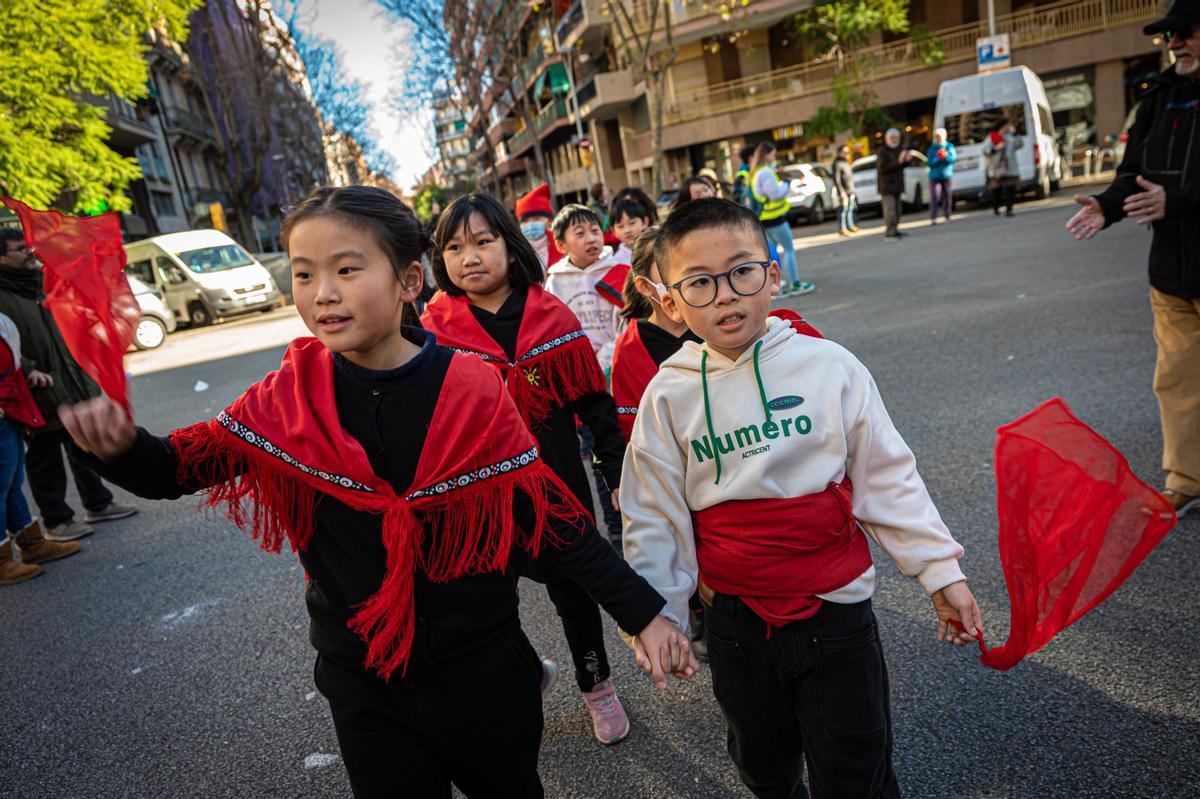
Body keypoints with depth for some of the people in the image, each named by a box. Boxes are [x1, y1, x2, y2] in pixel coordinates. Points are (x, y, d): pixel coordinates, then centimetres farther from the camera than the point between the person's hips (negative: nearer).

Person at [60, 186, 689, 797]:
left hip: (481, 671, -1)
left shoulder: (472, 390, -15)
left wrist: (642, 612, -11)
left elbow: (551, 518, -11)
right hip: (360, 684, 2)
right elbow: (176, 469, -3)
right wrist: (118, 445, -26)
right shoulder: (287, 398, -8)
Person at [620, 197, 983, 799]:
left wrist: (940, 572, 0)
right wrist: (657, 611, -5)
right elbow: (653, 516, -2)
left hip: (836, 609, -1)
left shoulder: (831, 367, -9)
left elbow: (888, 479, -1)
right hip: (736, 620, 2)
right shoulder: (668, 395, -8)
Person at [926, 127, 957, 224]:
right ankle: (933, 218, -17)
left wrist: (946, 156, -22)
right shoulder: (932, 148, 1)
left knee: (947, 196, 8)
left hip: (947, 175, 2)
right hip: (935, 175, -2)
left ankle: (947, 216, 22)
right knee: (934, 197, -13)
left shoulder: (949, 146, 4)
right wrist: (938, 158, -21)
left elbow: (954, 158, -4)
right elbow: (929, 163, -6)